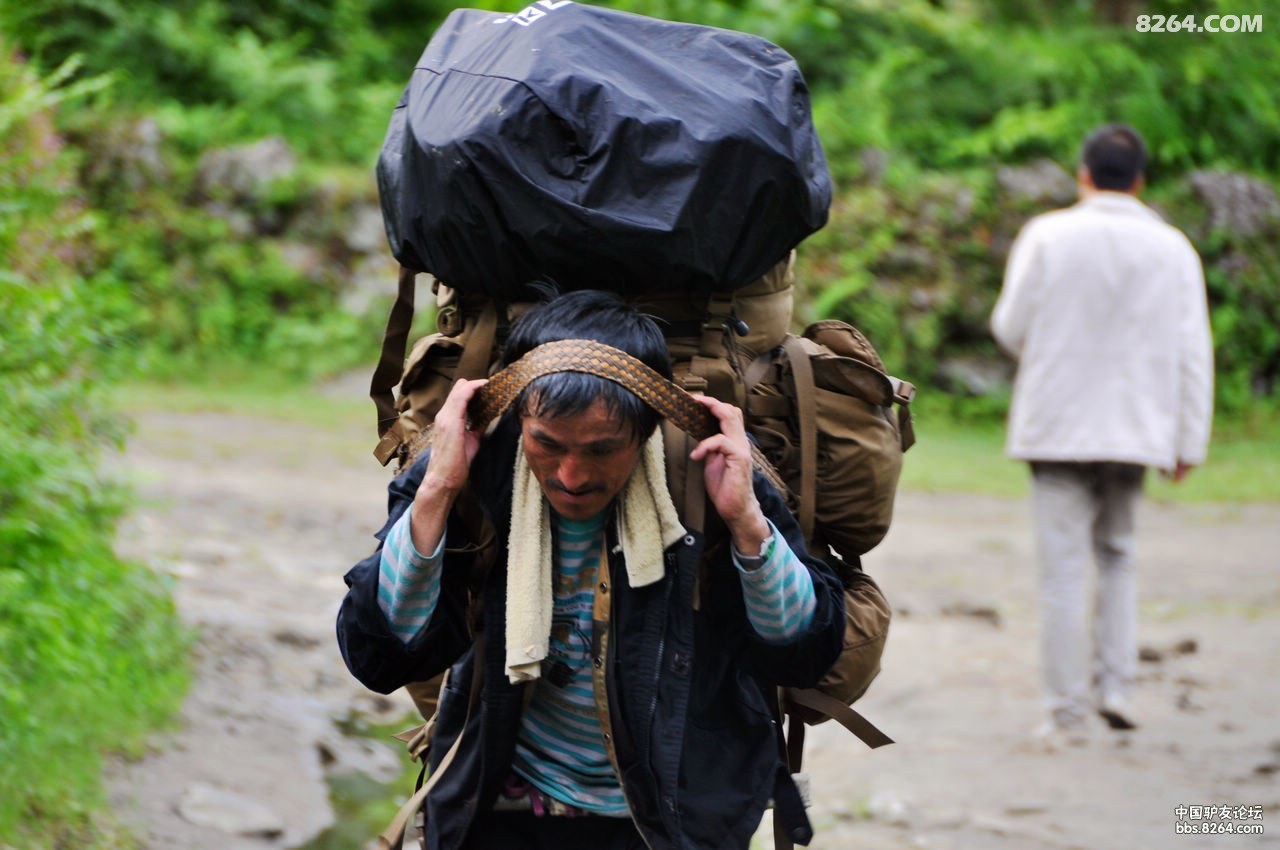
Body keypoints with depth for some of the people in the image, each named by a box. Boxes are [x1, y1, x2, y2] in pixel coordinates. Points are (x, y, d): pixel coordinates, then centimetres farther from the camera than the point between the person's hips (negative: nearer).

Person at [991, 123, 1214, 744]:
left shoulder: (1047, 236, -6)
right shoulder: (1173, 249, 1)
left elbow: (1011, 327, -3)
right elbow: (1193, 351, 0)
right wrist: (1190, 443, 5)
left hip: (1058, 429, -3)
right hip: (1135, 430, 3)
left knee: (1064, 570, 1)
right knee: (1116, 556, 21)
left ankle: (1069, 714, 1)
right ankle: (1115, 687, 8)